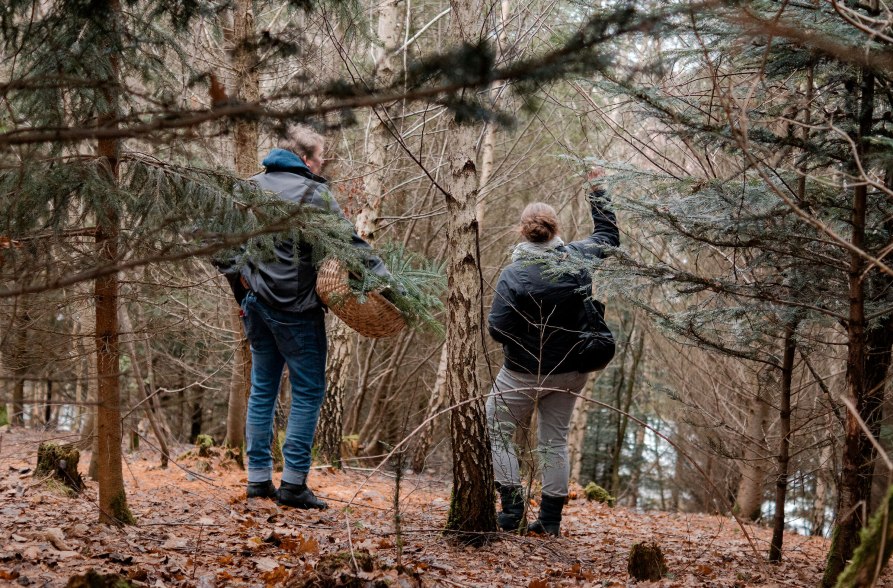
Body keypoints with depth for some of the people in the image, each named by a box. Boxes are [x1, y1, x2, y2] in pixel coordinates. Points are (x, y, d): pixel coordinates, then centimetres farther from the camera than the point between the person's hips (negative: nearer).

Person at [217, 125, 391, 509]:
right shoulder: (313, 193, -9)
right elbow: (349, 242, -12)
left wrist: (237, 276, 13)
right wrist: (385, 278, -8)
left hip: (255, 302, 6)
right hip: (295, 306, -6)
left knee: (262, 388, 14)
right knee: (308, 391, 1)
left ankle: (258, 478, 15)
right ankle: (293, 484, -2)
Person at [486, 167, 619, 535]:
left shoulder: (514, 276, -21)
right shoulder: (578, 258, -7)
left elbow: (497, 332, -21)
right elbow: (609, 236, 15)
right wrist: (597, 193, 22)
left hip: (525, 372, -5)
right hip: (571, 371, 5)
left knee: (495, 431, 9)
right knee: (554, 442, 13)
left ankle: (512, 510, 1)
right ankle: (550, 519, 14)